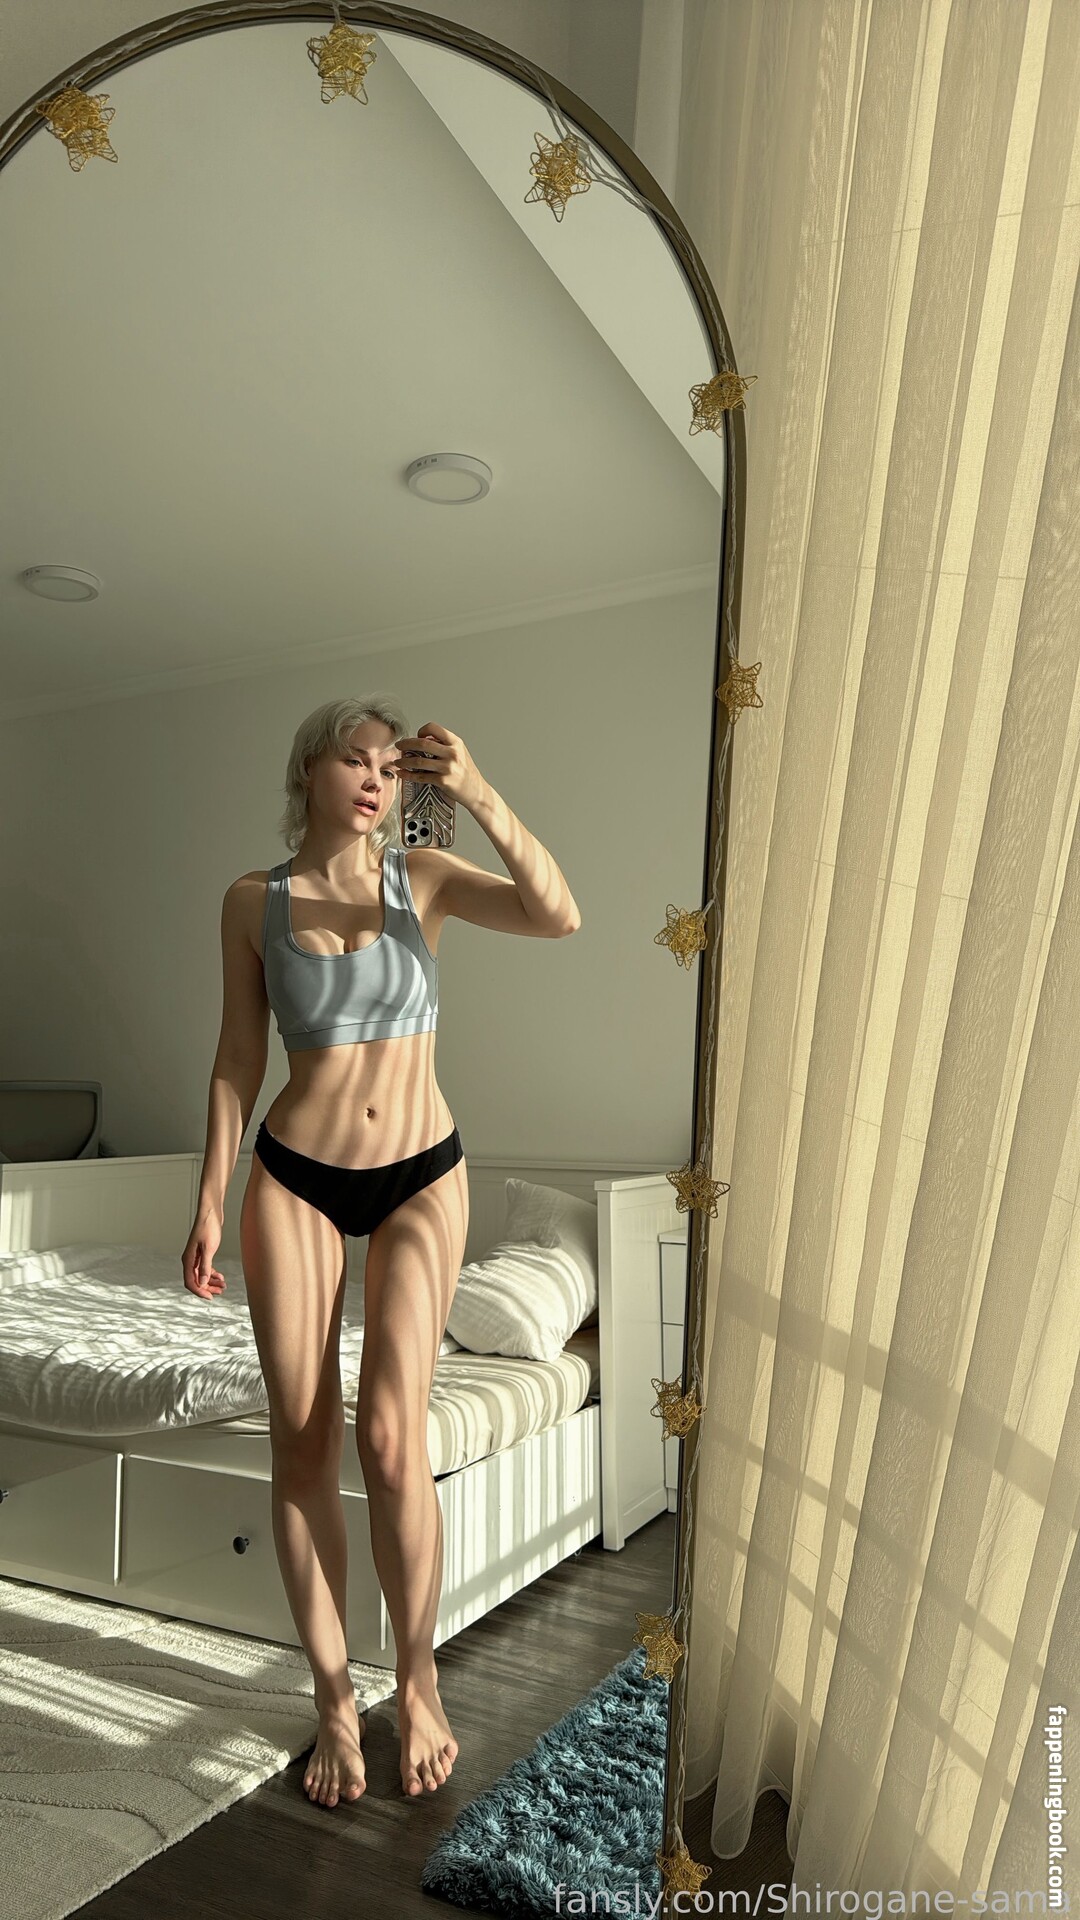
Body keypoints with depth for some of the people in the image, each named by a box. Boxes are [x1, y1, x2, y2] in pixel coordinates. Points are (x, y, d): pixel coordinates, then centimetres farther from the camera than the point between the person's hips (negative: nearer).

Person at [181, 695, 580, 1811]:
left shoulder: (423, 878, -4)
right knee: (302, 1441, 5)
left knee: (389, 1435, -6)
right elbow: (238, 1057, 2)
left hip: (420, 1180, -1)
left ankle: (417, 1677, 20)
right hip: (294, 1180, 1)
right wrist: (210, 1201, 1)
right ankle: (334, 1696, 24)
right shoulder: (253, 901, -4)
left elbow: (559, 916, -19)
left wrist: (480, 797, -28)